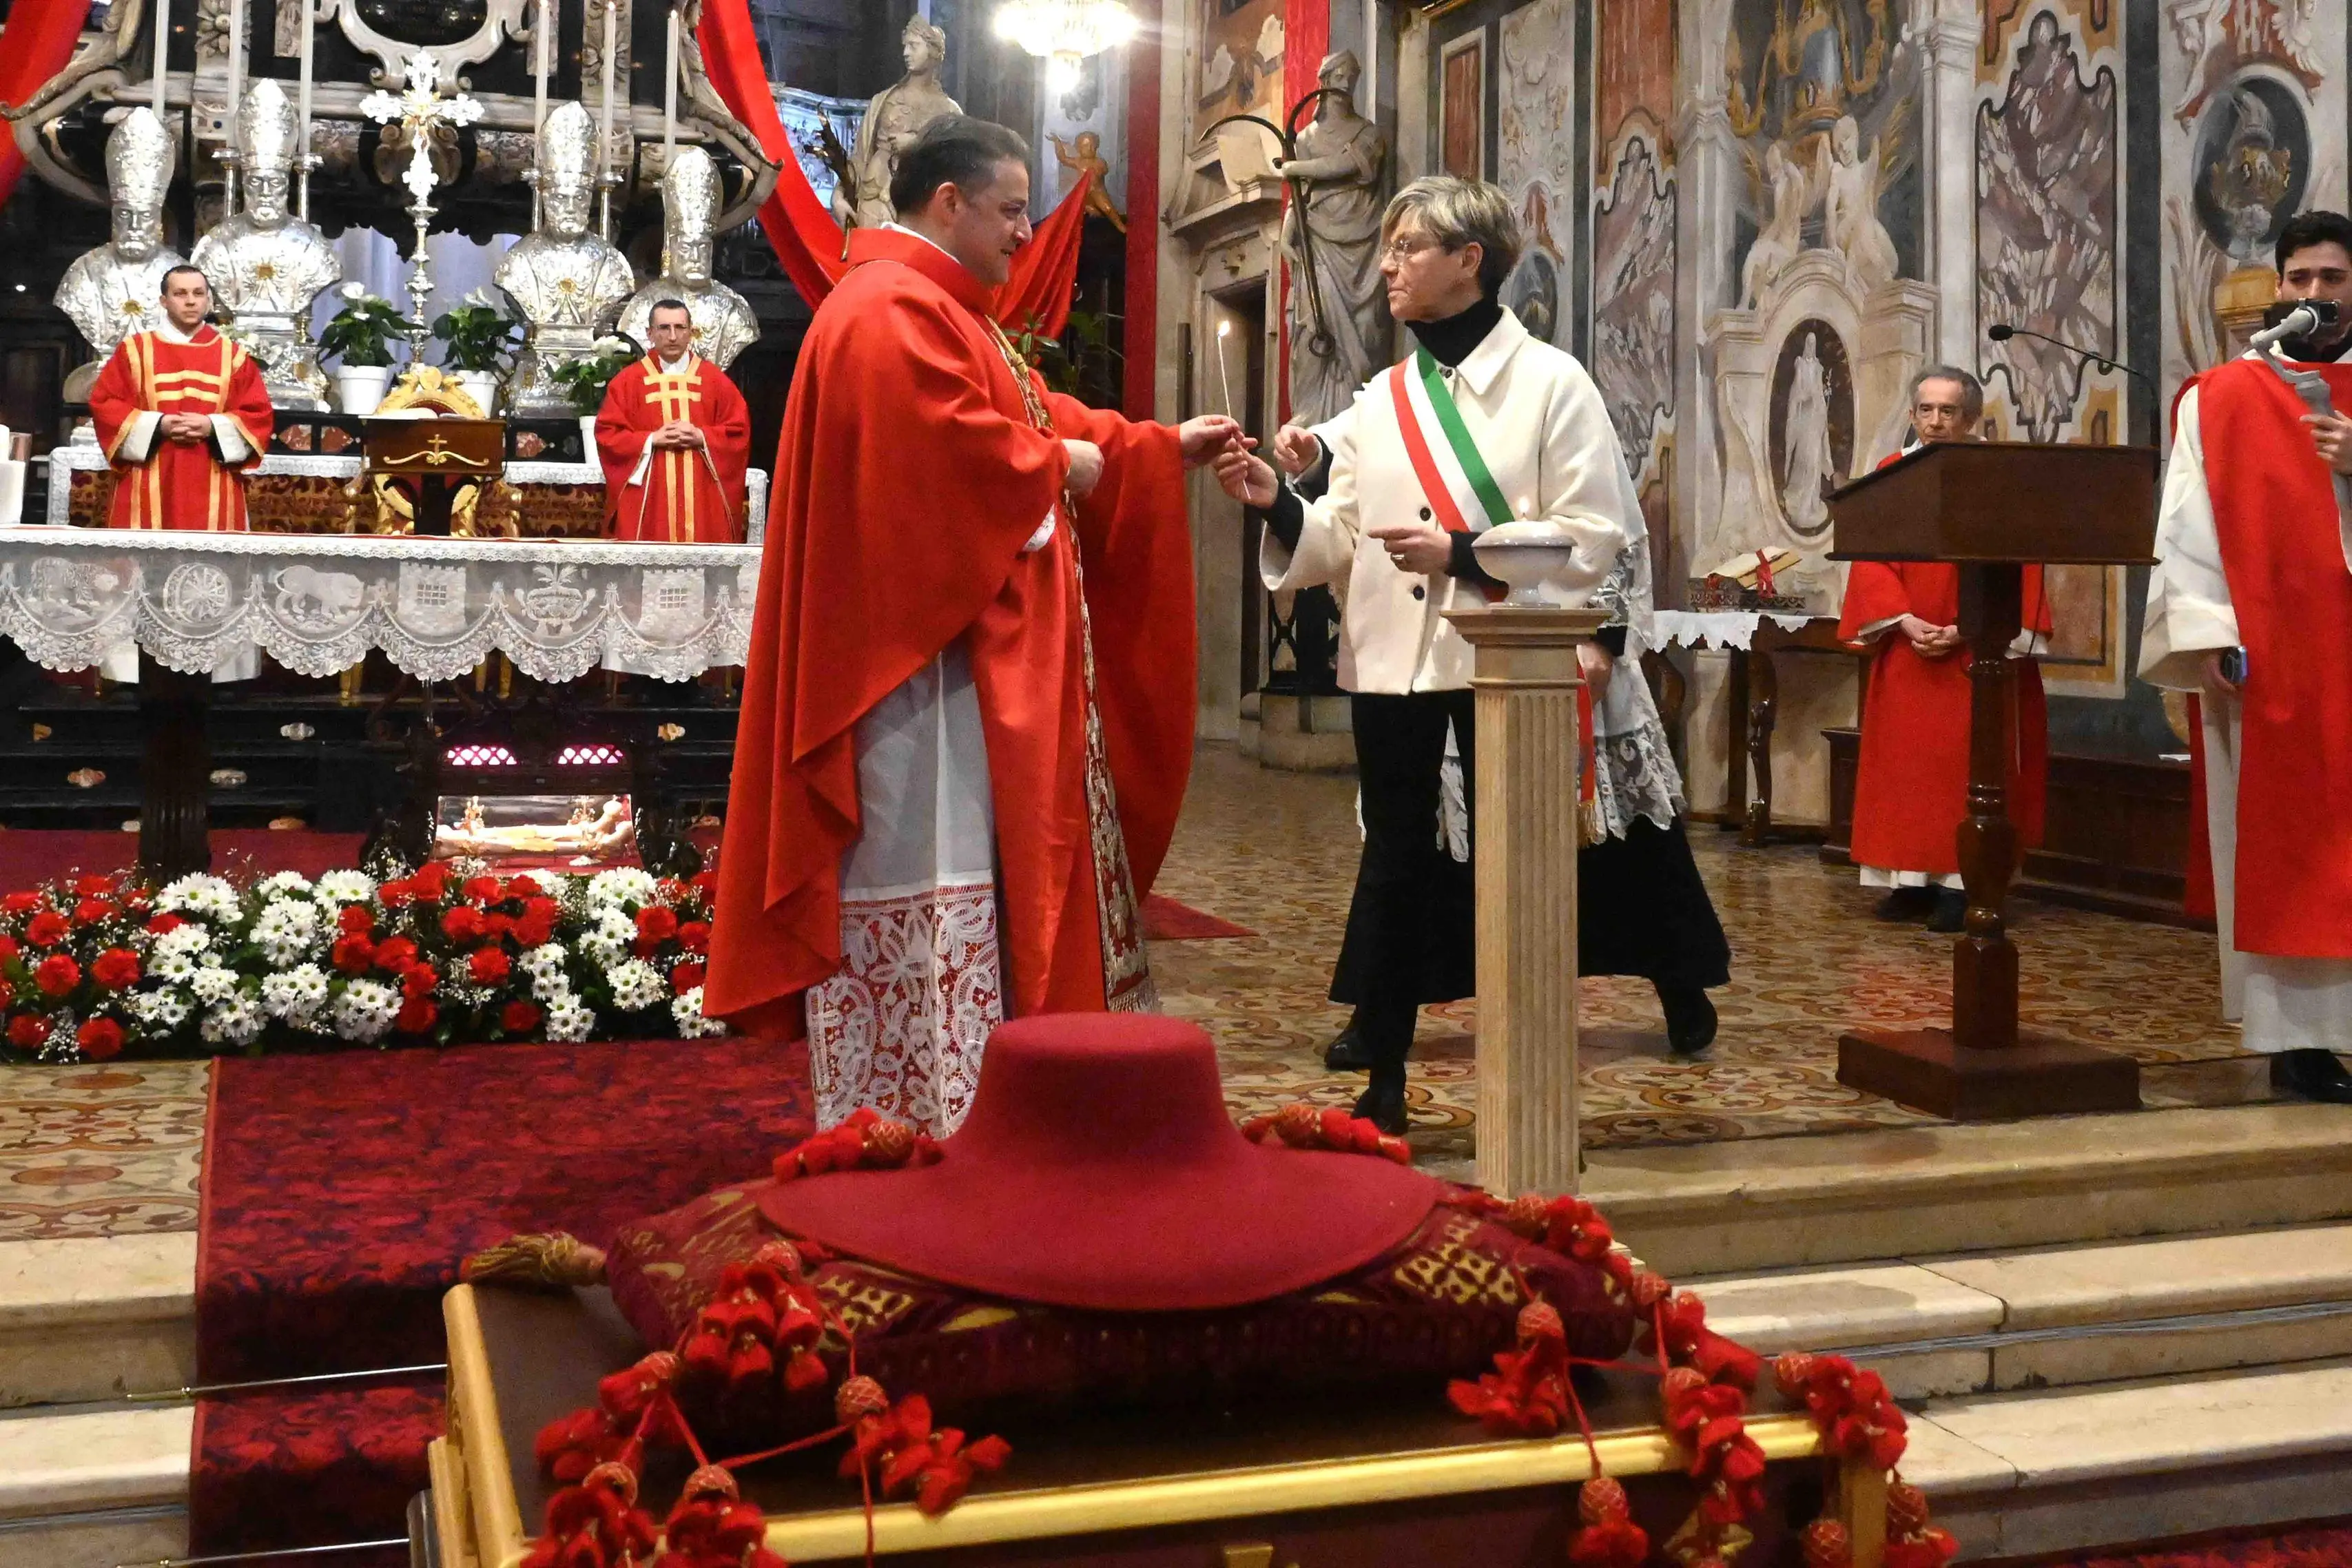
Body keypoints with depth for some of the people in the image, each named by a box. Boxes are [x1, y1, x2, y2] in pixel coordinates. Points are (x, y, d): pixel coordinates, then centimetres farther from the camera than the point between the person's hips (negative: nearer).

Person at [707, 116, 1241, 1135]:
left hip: (985, 660, 12)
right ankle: (909, 1129, -2)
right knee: (930, 871, -8)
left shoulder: (942, 314, 22)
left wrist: (1163, 448, 20)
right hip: (924, 663, -12)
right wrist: (1059, 464, -8)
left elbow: (1034, 420, 25)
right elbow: (960, 449, -25)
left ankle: (934, 1115, 21)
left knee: (994, 870, 13)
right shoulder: (892, 312, -13)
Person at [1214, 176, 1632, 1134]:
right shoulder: (1379, 399, 11)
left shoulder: (1551, 384, -2)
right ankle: (1383, 1085, 20)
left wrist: (1465, 554, -16)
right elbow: (1344, 545, 9)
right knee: (1394, 865, 10)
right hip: (1390, 664, 4)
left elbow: (1596, 539, -9)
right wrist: (1277, 505, -9)